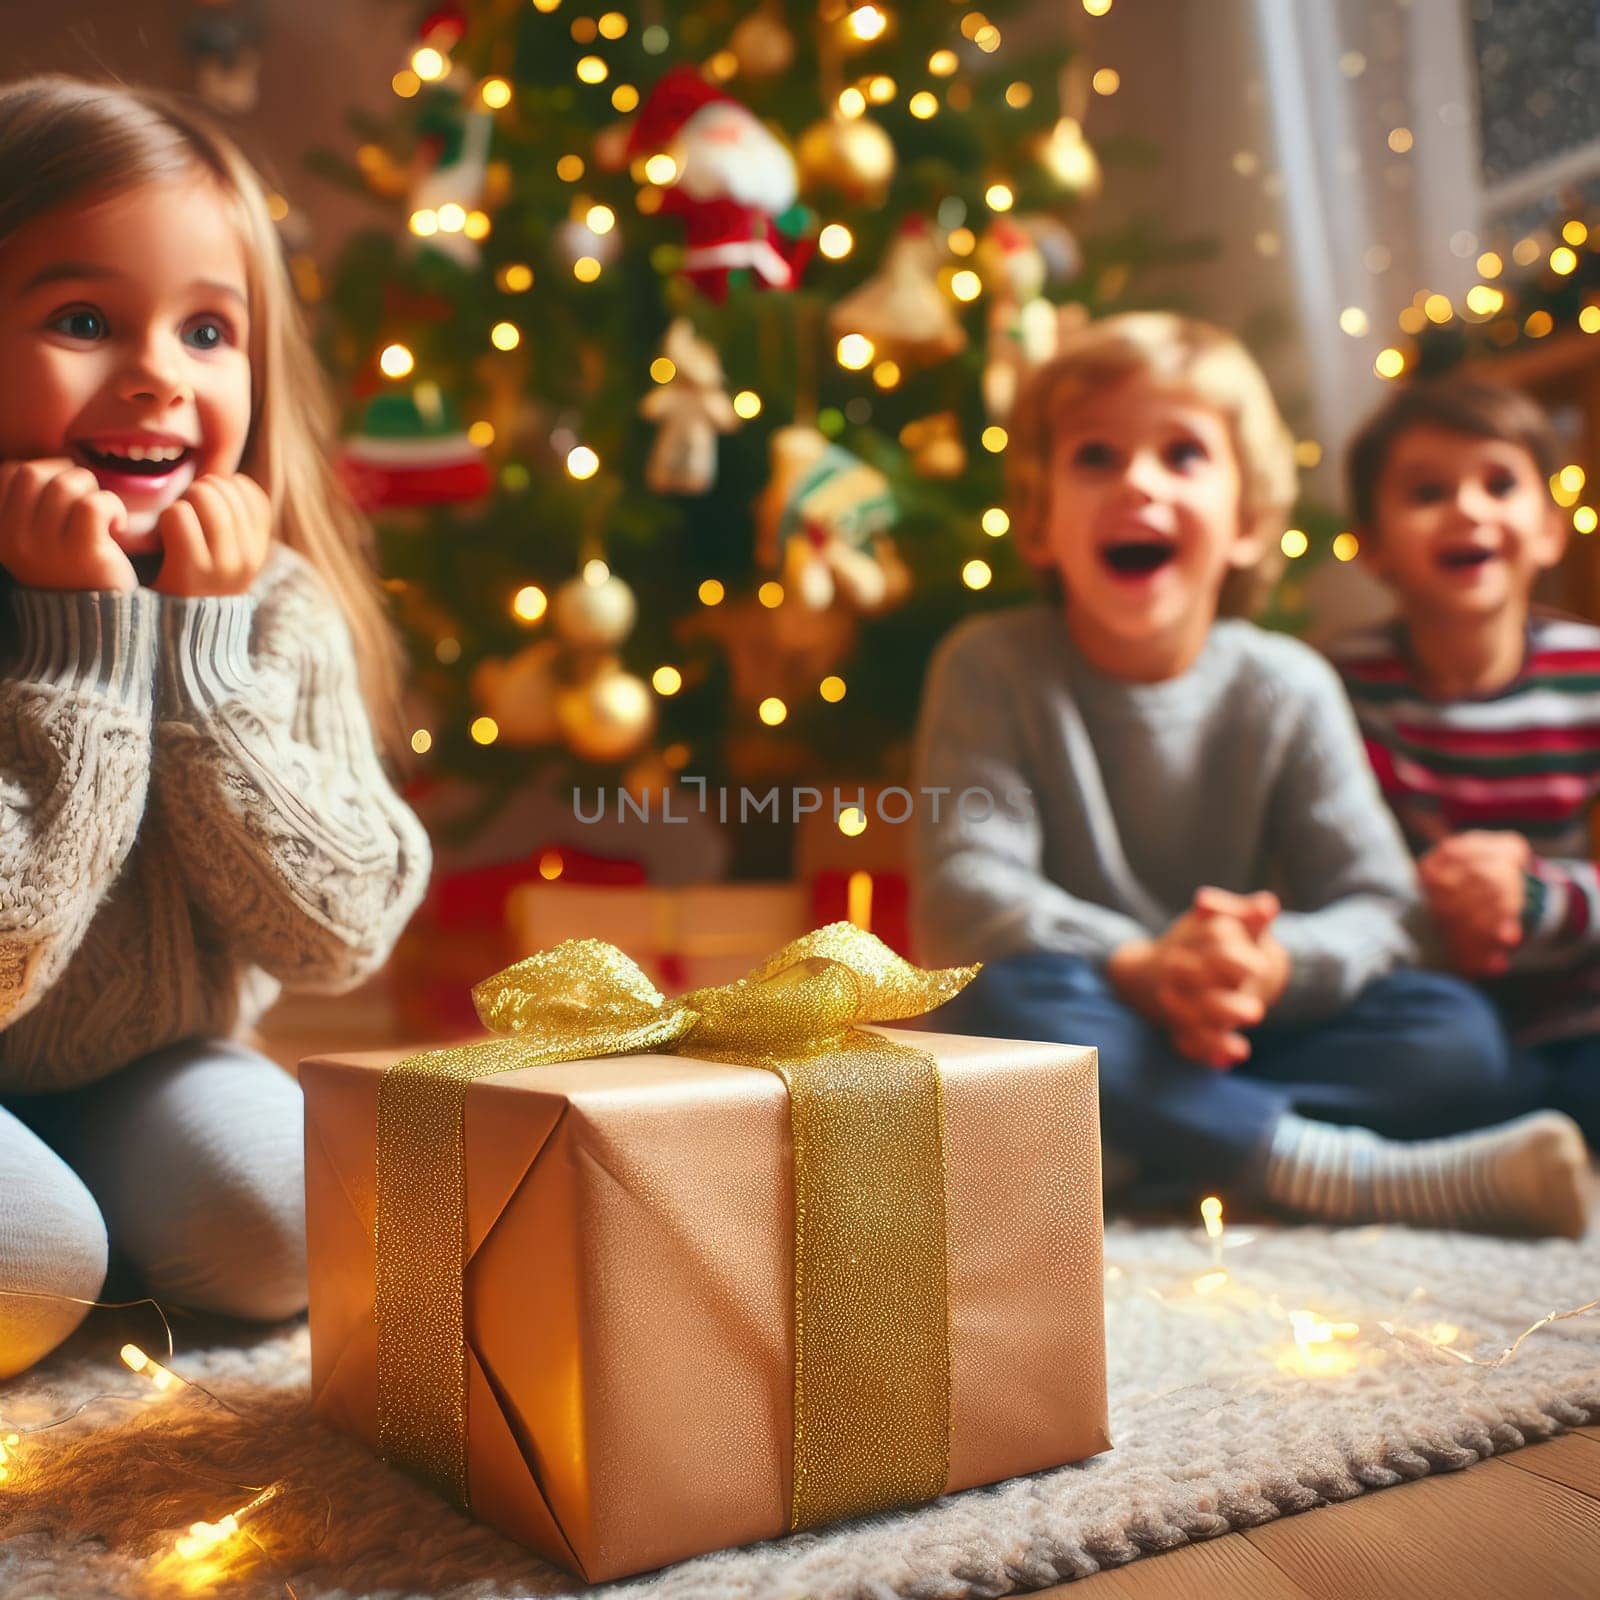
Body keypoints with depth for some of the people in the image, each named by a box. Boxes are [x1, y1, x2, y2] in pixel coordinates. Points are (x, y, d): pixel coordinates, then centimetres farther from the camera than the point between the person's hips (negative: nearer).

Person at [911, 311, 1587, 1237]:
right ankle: (1347, 1170, -32)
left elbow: (1378, 907, -2)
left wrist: (1277, 963, -26)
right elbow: (961, 892, -17)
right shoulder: (993, 668, -7)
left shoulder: (1288, 689, 0)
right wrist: (1138, 968, -32)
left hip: (1234, 1051, 3)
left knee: (1457, 1034, -16)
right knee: (1003, 1006, -35)